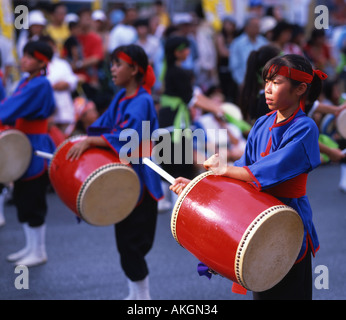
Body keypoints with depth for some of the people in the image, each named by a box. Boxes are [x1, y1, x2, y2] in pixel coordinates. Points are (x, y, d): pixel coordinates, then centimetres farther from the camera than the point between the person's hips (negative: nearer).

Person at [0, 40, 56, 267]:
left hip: (35, 149, -9)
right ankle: (30, 247, 28)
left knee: (33, 200, -1)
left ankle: (39, 253, 12)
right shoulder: (25, 82, 10)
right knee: (22, 197, 15)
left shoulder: (40, 85, -16)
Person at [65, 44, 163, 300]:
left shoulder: (142, 102, -17)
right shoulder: (121, 97, 9)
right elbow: (103, 126, 11)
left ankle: (142, 294, 10)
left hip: (139, 178, -9)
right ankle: (135, 293, 27)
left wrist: (89, 142, -29)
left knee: (131, 239, -3)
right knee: (126, 236, 15)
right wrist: (84, 143, -4)